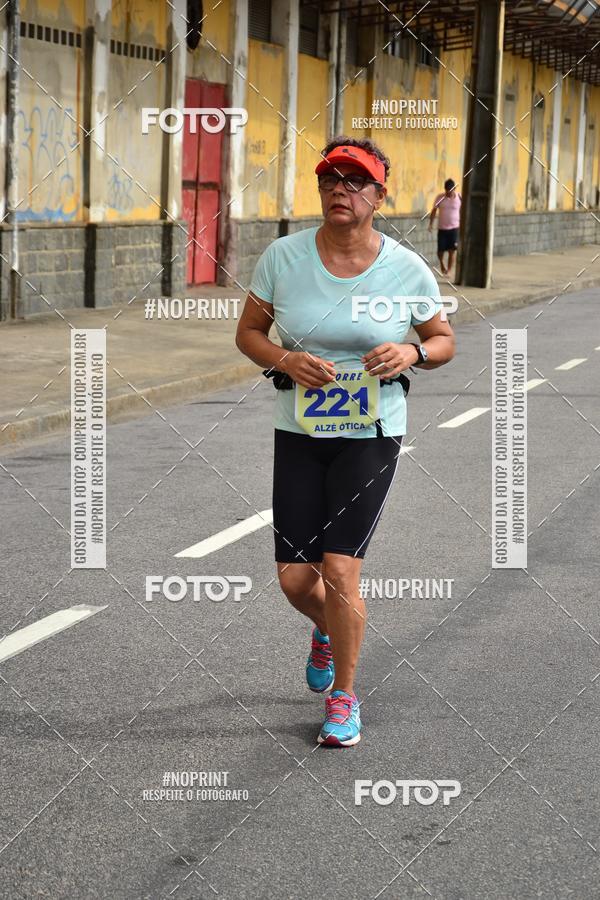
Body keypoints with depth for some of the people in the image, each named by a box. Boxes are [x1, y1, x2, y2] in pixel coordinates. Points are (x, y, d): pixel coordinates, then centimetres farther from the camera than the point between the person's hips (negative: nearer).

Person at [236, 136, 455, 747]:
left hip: (371, 438, -2)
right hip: (298, 436, 2)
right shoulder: (284, 256, -4)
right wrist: (286, 360, -15)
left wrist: (412, 353, -15)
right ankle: (328, 630, 39)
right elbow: (248, 331, 5)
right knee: (295, 580, 1)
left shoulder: (406, 270, -5)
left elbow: (444, 340, 8)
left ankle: (344, 698, 11)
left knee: (339, 571, -11)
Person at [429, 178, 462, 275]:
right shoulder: (440, 197, -2)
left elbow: (461, 212, 5)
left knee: (451, 251, -5)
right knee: (440, 251, 2)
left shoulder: (459, 198, -2)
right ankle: (442, 265, 32)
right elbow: (434, 210, 3)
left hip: (454, 228, -1)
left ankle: (448, 271, 5)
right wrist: (431, 223, -6)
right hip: (442, 228, 1)